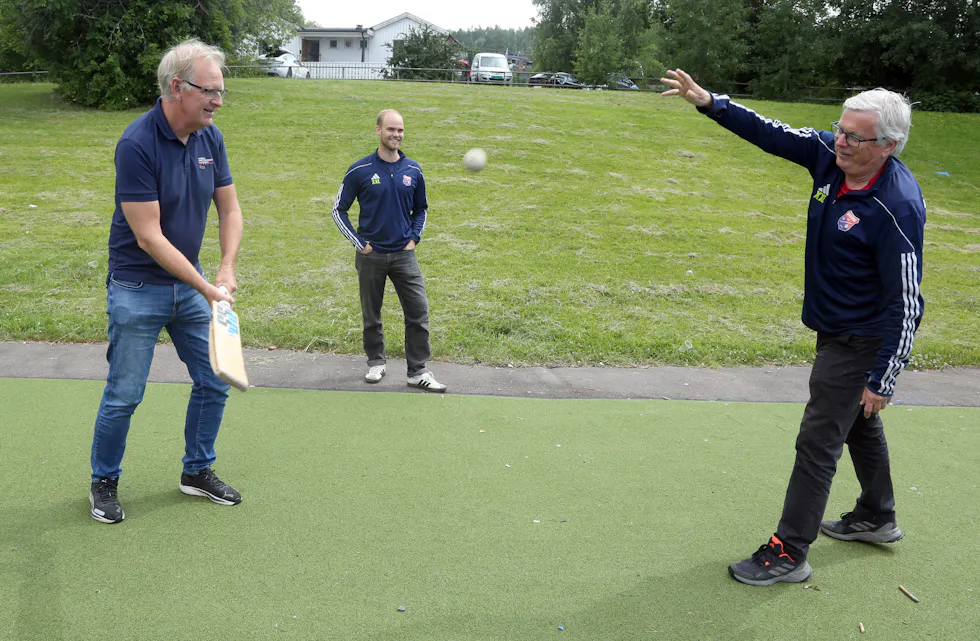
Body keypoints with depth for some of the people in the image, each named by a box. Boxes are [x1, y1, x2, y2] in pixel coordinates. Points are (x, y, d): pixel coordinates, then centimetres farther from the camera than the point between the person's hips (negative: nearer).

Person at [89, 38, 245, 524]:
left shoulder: (210, 138, 0)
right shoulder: (137, 144, -21)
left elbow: (229, 209, 7)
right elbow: (148, 236, -23)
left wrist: (227, 269, -9)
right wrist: (205, 288, -22)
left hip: (190, 284, 6)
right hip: (137, 288, -6)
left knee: (214, 383, 9)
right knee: (124, 396, 3)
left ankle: (197, 471, 29)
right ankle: (104, 483, 25)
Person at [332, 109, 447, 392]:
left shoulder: (413, 170, 4)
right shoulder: (360, 170, -5)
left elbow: (421, 209, 18)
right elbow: (339, 209, 3)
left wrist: (414, 238, 5)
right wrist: (358, 243, -3)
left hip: (404, 255, 2)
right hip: (371, 256, -2)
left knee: (419, 311, -5)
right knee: (371, 315, 10)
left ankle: (418, 371, 4)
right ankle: (376, 362, 30)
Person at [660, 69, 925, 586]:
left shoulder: (898, 208, -30)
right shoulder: (830, 154, -9)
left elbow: (906, 303, -26)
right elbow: (770, 134, 1)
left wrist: (882, 379, -23)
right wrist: (709, 102, -9)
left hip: (863, 343, -9)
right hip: (837, 330, 9)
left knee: (818, 442, -3)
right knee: (857, 422, 25)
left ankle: (789, 553, 11)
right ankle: (876, 518, 47)